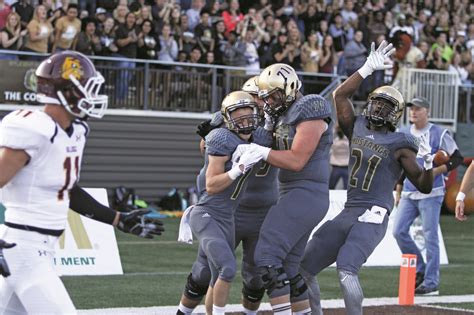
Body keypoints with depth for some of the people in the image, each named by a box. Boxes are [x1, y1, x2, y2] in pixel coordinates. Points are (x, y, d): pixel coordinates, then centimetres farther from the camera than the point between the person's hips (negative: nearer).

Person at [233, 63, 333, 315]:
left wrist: (260, 151, -16)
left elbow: (296, 161, -17)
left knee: (268, 256, -15)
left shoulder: (310, 113, -11)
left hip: (306, 195, -10)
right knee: (287, 268, 9)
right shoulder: (282, 116, 16)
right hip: (292, 195, 10)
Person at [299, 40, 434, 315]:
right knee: (304, 269, 7)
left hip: (374, 215, -7)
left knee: (346, 269, -28)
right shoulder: (357, 128, 12)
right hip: (348, 213, 7)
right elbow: (340, 96, 6)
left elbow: (424, 187, -1)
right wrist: (369, 68, 2)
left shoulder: (399, 145, -2)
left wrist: (429, 166, -21)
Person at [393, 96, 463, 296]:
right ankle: (419, 270, 14)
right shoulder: (403, 134, 11)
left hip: (431, 194, -6)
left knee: (430, 237, -6)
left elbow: (457, 158, -3)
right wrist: (398, 190, 19)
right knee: (399, 231, -2)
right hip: (409, 195, 6)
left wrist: (436, 171, -15)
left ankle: (431, 282, -2)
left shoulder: (439, 134, -5)